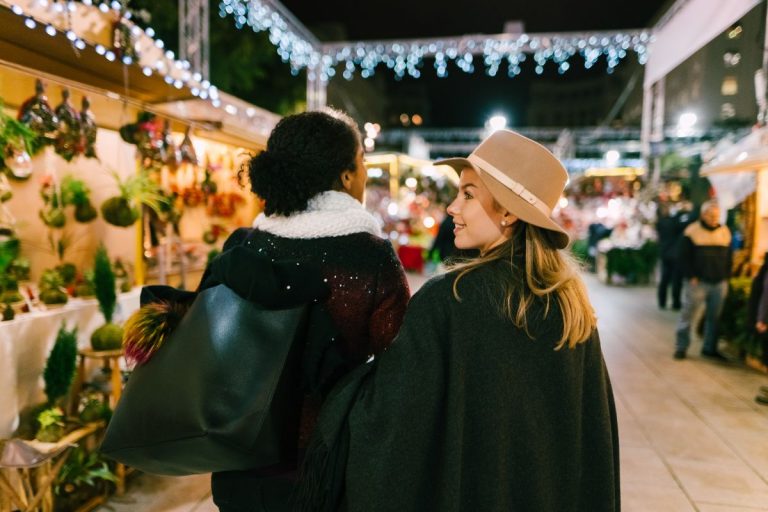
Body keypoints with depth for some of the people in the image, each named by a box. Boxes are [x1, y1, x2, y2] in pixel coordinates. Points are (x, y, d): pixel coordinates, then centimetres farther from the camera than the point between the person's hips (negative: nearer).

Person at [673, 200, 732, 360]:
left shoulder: (725, 232, 10)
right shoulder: (692, 231, -4)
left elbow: (728, 257, 17)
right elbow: (684, 257, -5)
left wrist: (726, 277, 8)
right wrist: (691, 277, -11)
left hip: (719, 283, 5)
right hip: (697, 282, -4)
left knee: (714, 317, 9)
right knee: (689, 315, -2)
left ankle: (709, 348, 21)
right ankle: (681, 347, 9)